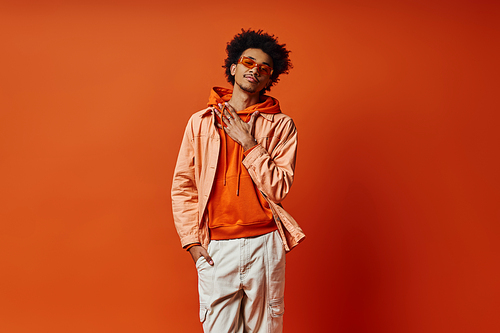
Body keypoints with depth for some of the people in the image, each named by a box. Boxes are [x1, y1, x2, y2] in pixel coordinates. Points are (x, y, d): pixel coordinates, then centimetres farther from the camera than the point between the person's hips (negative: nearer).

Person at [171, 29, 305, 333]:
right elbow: (182, 186, 8)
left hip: (265, 245, 0)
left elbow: (279, 189, -6)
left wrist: (248, 143, -11)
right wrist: (191, 239, 0)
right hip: (215, 249, 0)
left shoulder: (282, 125, 3)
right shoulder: (201, 122, 6)